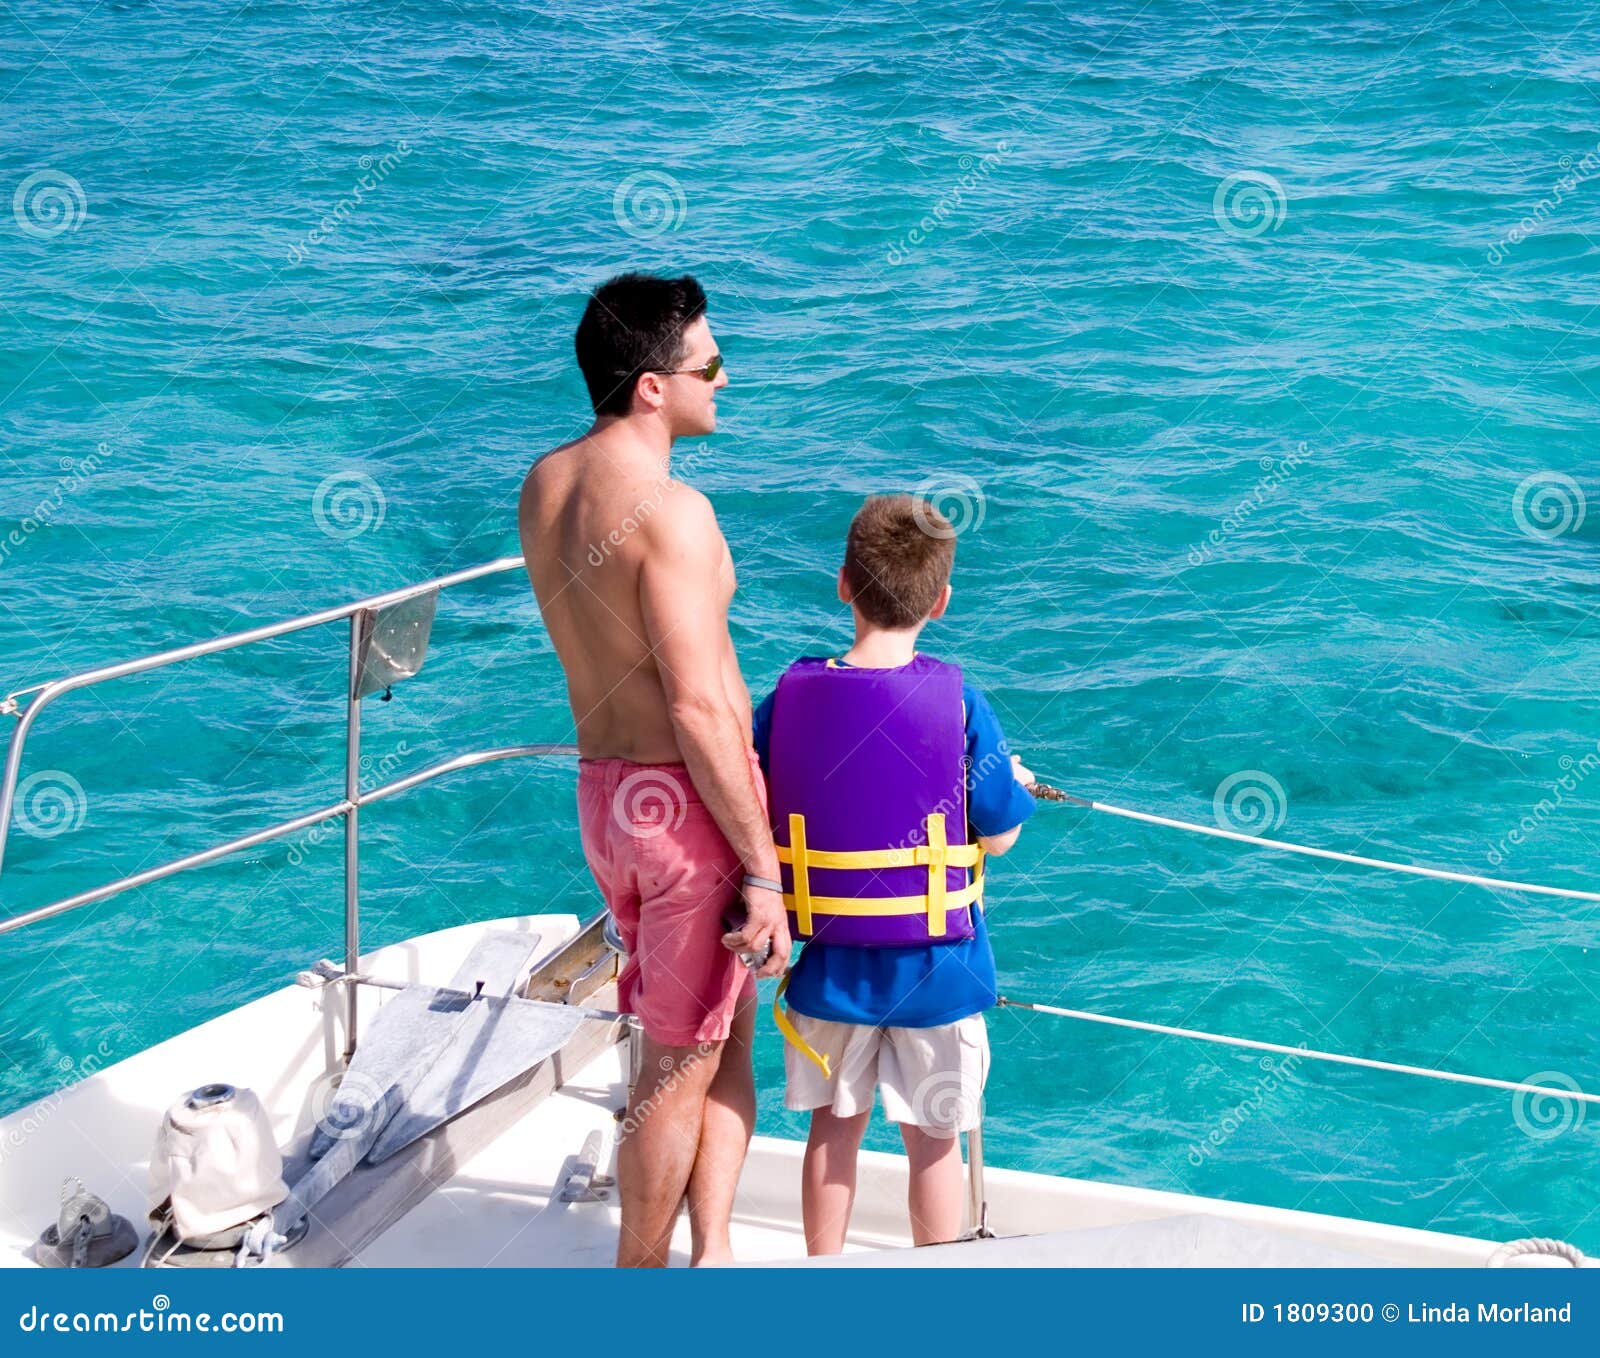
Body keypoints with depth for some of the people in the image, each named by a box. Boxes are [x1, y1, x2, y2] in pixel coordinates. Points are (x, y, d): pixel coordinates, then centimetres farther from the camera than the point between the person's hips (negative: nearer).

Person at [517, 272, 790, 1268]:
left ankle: (711, 1255, 17)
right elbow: (699, 709, -24)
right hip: (688, 801, -9)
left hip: (603, 789, 9)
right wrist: (762, 870, -19)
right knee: (682, 1065, 7)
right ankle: (640, 1282, 21)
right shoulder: (670, 512, -22)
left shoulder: (544, 486, 6)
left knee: (731, 1030, 20)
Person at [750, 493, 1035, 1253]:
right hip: (935, 965, -2)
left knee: (834, 1126, 18)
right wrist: (1019, 785, 13)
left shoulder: (792, 694, -8)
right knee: (933, 1138, 12)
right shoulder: (956, 700, -15)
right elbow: (999, 834, -8)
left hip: (829, 962, 2)